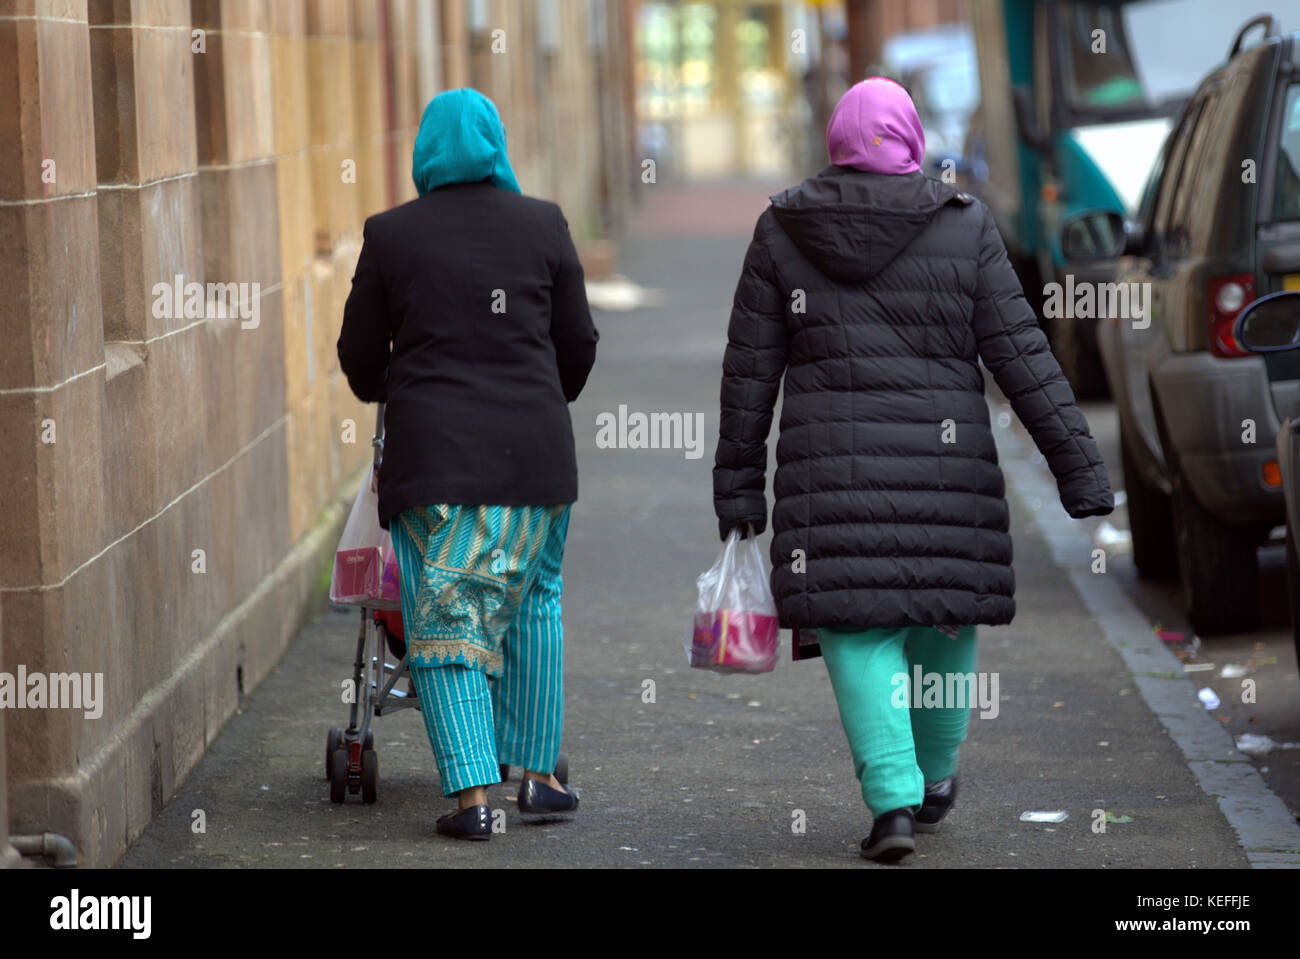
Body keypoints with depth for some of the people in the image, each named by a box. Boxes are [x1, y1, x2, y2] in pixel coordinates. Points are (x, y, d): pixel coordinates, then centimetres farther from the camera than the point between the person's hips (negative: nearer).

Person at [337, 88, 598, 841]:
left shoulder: (391, 236, 1)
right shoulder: (543, 225, 3)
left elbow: (360, 356, 9)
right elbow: (579, 343, 8)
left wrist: (384, 392, 32)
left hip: (431, 451, -1)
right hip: (533, 451, 1)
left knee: (447, 622, 2)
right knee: (533, 602, 18)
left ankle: (473, 793, -6)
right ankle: (536, 771, 18)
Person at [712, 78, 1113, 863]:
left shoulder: (784, 232, 1)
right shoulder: (963, 228, -3)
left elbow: (750, 371, 3)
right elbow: (1022, 356, -5)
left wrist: (739, 486, 9)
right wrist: (1080, 467, -3)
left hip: (833, 470, 0)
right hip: (945, 464, 0)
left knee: (859, 633, 1)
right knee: (945, 615, 18)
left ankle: (895, 802, -13)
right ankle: (935, 778, 33)